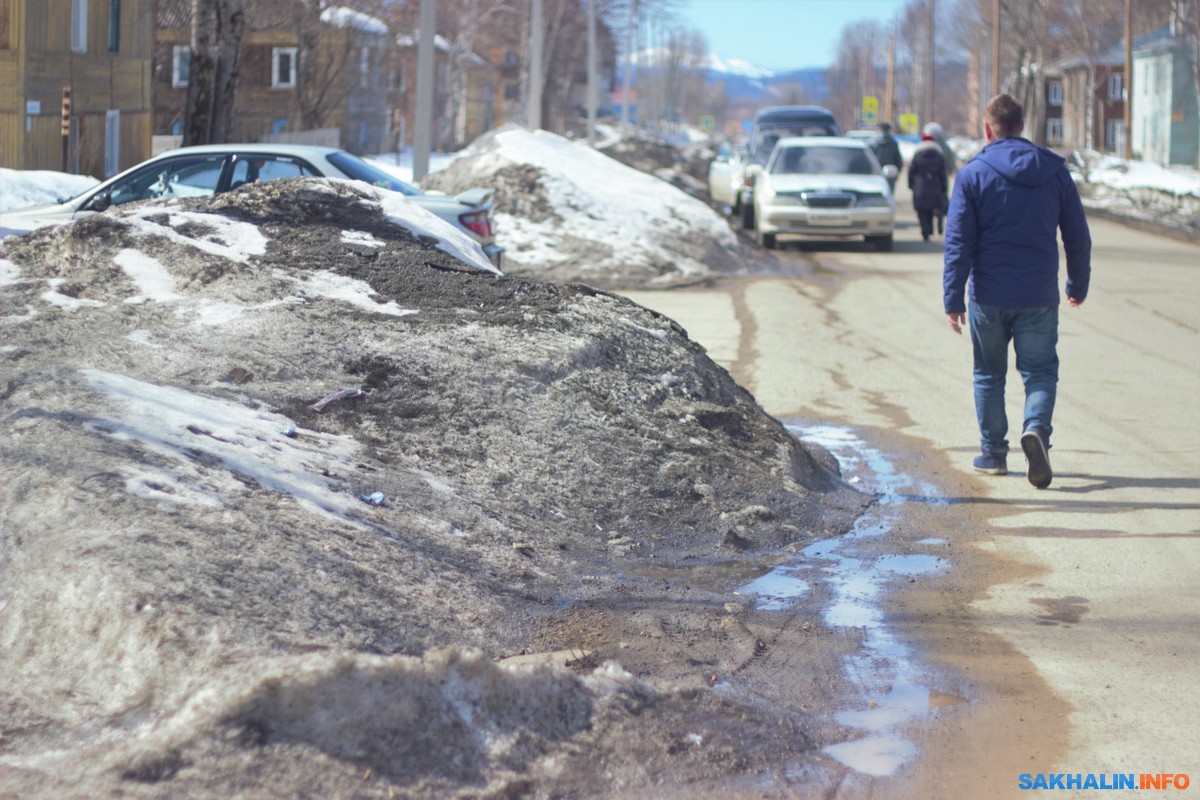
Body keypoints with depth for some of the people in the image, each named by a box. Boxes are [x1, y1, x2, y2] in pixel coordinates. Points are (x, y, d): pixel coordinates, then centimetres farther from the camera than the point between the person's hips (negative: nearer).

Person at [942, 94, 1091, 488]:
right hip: (1040, 297, 1)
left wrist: (953, 297, -5)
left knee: (989, 375, 14)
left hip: (989, 296, -1)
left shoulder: (972, 174, -4)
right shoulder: (1055, 172, 3)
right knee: (1040, 372, 6)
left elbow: (959, 242, -8)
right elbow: (1078, 237, 8)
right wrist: (1078, 284, 21)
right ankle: (1036, 428, -22)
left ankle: (993, 453, 19)